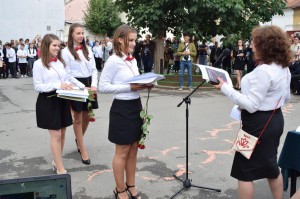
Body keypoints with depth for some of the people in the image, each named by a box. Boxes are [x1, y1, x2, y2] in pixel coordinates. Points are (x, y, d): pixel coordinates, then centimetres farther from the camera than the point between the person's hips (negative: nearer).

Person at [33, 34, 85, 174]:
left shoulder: (60, 62, 8)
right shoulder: (39, 64, -8)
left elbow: (67, 79, 13)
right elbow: (38, 86, -12)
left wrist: (82, 87, -4)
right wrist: (58, 85, -21)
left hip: (62, 100, 6)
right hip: (48, 101, -6)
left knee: (62, 133, 11)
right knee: (56, 135, -3)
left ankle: (56, 162, 29)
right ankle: (60, 169, 6)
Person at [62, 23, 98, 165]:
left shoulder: (88, 50, 11)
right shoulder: (66, 52, -4)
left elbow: (94, 69, 9)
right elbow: (67, 73, -7)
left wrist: (94, 86, -6)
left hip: (89, 84, 5)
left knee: (86, 117, 13)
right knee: (77, 118, 2)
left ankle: (79, 139, 40)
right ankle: (83, 151, 11)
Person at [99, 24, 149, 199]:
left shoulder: (133, 60, 10)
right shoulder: (114, 60, -13)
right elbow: (103, 86, -16)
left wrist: (143, 85, -2)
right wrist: (129, 87, -21)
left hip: (136, 106, 8)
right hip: (122, 108, -8)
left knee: (133, 150, 16)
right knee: (122, 152, 5)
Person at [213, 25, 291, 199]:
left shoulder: (263, 71, -24)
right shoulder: (284, 68, 6)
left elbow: (251, 105, -26)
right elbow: (286, 98, 17)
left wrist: (225, 88, -22)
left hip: (259, 124, -10)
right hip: (274, 119, 10)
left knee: (245, 170, 3)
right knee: (270, 164, 24)